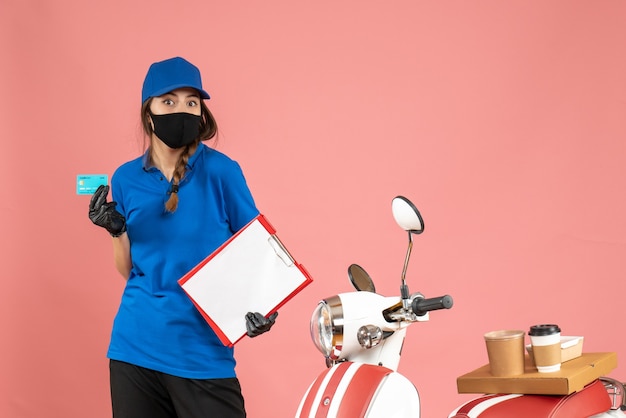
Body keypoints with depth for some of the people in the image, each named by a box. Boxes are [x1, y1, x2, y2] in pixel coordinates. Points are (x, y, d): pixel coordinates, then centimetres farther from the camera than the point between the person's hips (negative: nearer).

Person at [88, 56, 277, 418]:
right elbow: (129, 271, 12)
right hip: (134, 346, 4)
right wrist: (116, 230, -6)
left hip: (203, 351, -3)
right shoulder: (127, 179, 4)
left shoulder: (221, 171, -7)